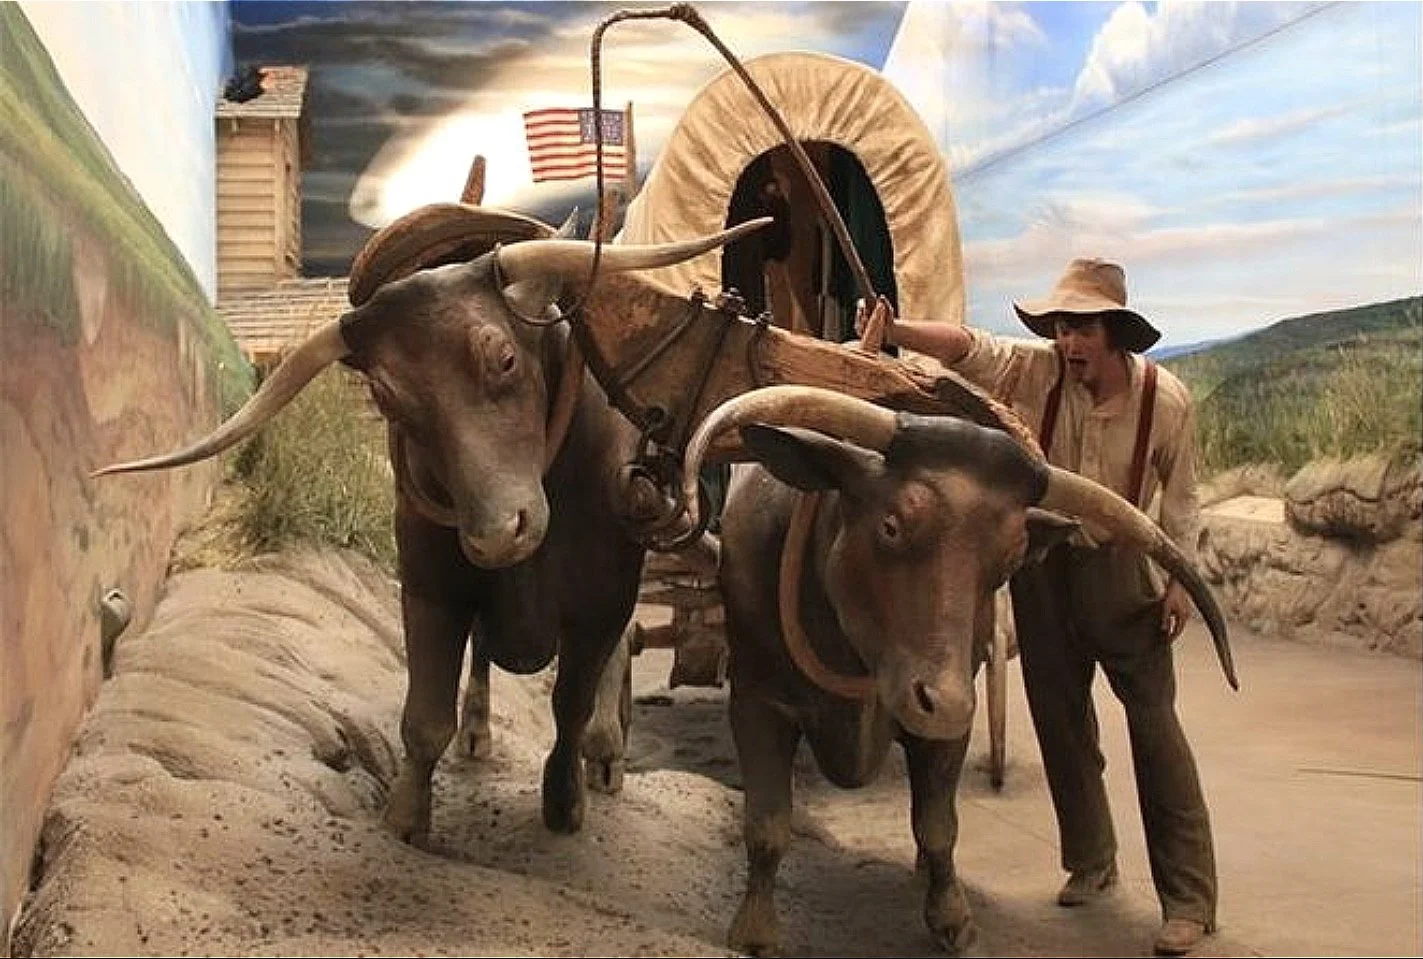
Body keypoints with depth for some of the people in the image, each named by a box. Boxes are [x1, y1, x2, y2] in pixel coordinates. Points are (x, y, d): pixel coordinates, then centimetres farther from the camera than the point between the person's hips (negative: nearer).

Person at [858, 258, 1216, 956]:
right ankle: (1089, 862, 30)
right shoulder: (1038, 371, -11)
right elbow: (966, 346, -24)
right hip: (1041, 561, 3)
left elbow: (1179, 494, -1)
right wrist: (893, 331, -40)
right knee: (1059, 717, 11)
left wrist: (1182, 577, -6)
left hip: (1119, 564, -2)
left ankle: (1188, 898, 1)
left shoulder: (1166, 400, -11)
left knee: (1153, 721, -6)